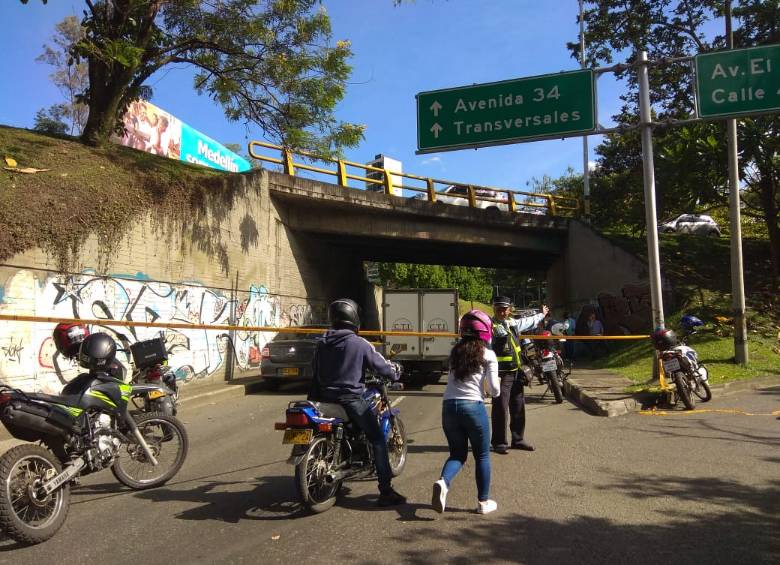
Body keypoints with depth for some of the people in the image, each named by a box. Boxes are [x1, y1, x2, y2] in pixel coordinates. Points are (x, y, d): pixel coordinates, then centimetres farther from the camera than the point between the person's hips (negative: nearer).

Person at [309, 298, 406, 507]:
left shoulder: (322, 343, 6)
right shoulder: (359, 344, -11)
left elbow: (315, 372, 12)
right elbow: (381, 366, -6)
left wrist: (314, 400, 21)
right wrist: (395, 374, 15)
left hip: (326, 398, 6)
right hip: (352, 399, -6)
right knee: (378, 440, 2)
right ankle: (385, 491, -3)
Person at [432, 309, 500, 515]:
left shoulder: (455, 351, 10)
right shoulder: (488, 355, -2)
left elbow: (453, 378, 11)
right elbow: (494, 390, -5)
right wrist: (494, 386, 17)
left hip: (449, 406, 4)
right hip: (473, 406, -4)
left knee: (457, 453, 17)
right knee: (482, 456, 15)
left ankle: (443, 482, -11)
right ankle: (483, 501, 22)